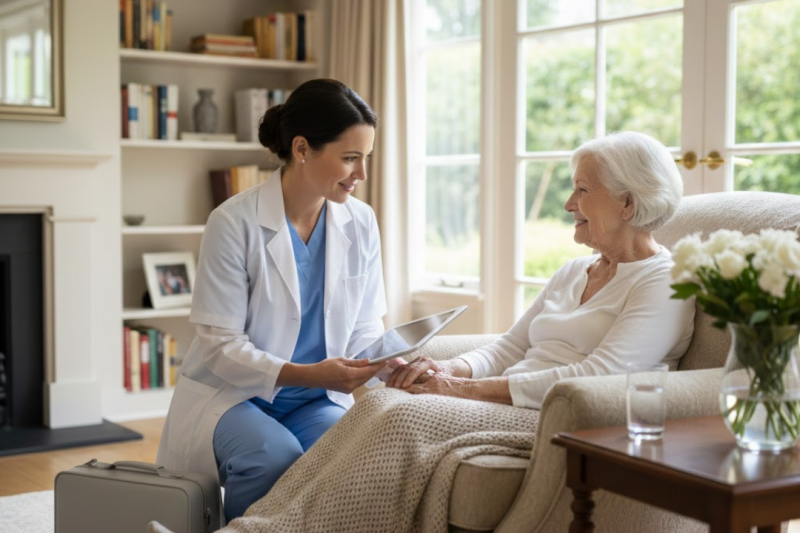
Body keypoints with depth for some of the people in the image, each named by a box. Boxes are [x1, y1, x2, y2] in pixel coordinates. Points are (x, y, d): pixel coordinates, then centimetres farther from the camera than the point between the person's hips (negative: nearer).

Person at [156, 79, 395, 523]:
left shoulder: (360, 224, 0)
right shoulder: (234, 223, -14)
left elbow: (364, 329, 5)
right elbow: (219, 346, -14)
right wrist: (306, 374, -28)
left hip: (316, 401, 3)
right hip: (230, 392, -3)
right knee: (275, 455, -34)